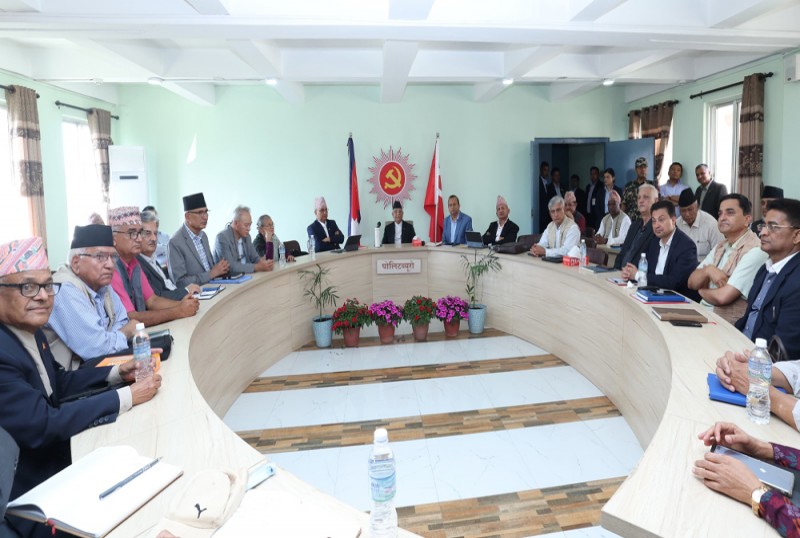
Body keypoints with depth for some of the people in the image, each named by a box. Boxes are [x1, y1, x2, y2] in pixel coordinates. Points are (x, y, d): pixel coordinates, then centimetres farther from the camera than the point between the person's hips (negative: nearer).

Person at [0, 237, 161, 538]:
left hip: (57, 455, 8)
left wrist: (117, 372, -2)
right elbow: (42, 425, -28)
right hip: (30, 492, -7)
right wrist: (126, 397, -24)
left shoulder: (29, 330, -1)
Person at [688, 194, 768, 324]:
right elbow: (692, 283, 7)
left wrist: (702, 291, -2)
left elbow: (723, 297, -22)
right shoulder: (720, 246, 11)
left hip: (729, 323, -7)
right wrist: (707, 270, -13)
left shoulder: (755, 251, -14)